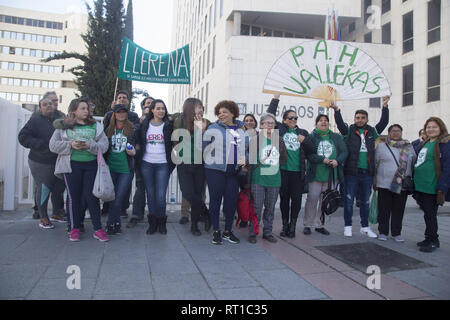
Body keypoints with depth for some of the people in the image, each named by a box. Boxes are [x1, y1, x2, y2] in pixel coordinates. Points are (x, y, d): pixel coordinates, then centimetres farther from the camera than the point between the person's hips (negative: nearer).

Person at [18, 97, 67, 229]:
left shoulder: (62, 117, 2)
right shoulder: (36, 120, -10)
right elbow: (23, 137, -11)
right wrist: (42, 145, -20)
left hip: (59, 161, 5)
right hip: (41, 163, -5)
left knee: (60, 188, 14)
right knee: (44, 189, 1)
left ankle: (57, 213, 34)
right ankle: (43, 218, 17)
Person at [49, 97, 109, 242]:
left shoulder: (95, 126, 9)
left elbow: (104, 145, 1)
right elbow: (53, 145, 2)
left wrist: (90, 146, -17)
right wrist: (70, 145, -12)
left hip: (91, 165, 0)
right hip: (72, 165, 0)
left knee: (92, 196, -1)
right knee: (74, 197, 4)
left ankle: (98, 229, 7)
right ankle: (74, 228, 18)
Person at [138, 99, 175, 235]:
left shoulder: (169, 125, 3)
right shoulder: (144, 124, 7)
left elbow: (174, 144, 7)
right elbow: (139, 142, 14)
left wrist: (172, 163, 1)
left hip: (163, 165, -2)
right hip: (147, 164, 2)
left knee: (161, 196, -6)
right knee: (150, 194, 7)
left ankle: (162, 222, 13)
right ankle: (153, 222, 19)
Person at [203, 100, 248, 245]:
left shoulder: (242, 129, 11)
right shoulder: (213, 128, -4)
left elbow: (246, 147, 20)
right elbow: (202, 145, -3)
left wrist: (244, 157, 3)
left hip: (234, 170, 4)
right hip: (215, 170, -4)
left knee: (232, 199, 7)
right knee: (215, 199, 2)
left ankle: (228, 231, 23)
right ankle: (216, 231, 17)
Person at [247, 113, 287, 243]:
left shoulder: (279, 140, 11)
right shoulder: (256, 139, -2)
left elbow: (284, 158, 18)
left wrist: (275, 165, 4)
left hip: (274, 179, 4)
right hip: (258, 179, -4)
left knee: (270, 207, 11)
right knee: (257, 207, -1)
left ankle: (267, 232, 23)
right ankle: (252, 233, 13)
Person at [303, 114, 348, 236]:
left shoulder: (337, 137, 11)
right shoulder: (311, 137, 1)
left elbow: (344, 151, 5)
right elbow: (308, 154, -10)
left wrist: (337, 160, -14)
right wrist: (322, 159, -22)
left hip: (332, 175, 3)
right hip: (315, 174, -3)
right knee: (312, 199, -2)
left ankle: (320, 225, 22)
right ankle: (307, 225, 9)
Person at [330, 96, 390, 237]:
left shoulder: (372, 132, 12)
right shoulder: (349, 130, 2)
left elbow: (384, 122, 3)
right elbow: (340, 123, -13)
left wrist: (385, 106, -7)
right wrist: (337, 110, -28)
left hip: (367, 173, 4)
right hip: (352, 172, -3)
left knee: (365, 201, 13)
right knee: (349, 200, 3)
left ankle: (365, 227, 24)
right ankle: (348, 226, 13)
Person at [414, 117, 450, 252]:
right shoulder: (425, 143, 17)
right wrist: (414, 183, 19)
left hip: (431, 187, -8)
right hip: (420, 186, 8)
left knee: (430, 214, 0)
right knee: (427, 213, 15)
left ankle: (432, 240, 13)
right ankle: (431, 240, 27)